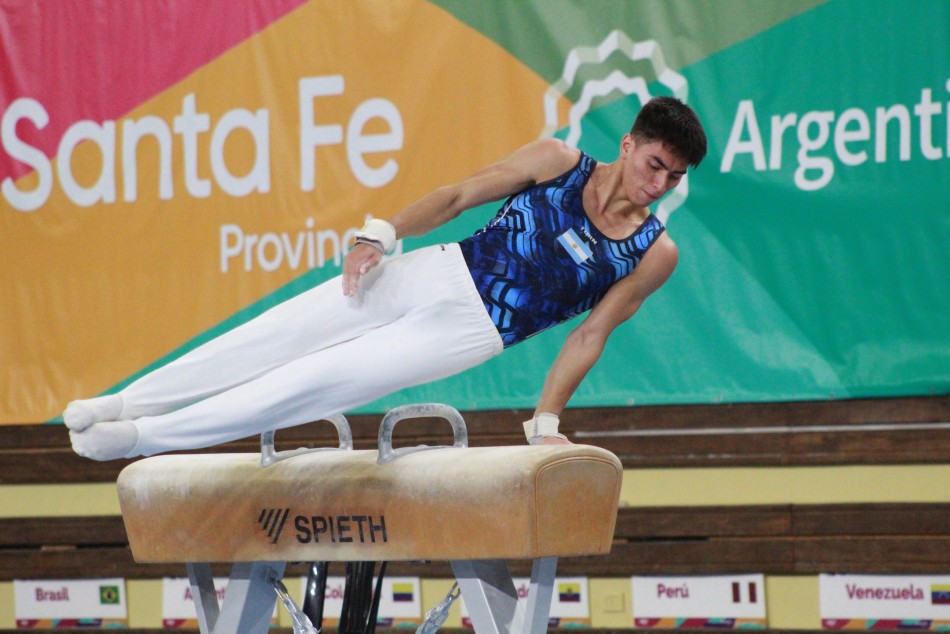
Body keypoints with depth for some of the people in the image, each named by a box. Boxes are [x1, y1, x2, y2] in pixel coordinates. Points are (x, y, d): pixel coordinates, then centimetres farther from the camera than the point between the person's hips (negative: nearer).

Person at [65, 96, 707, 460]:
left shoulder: (654, 256, -5)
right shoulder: (559, 161, -4)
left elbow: (590, 337, -2)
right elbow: (459, 196, 2)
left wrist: (545, 421, -8)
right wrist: (382, 233, -6)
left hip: (470, 331, -2)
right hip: (440, 274, 2)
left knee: (318, 383, -9)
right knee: (275, 337, -4)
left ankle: (143, 437, -5)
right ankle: (122, 405, 6)